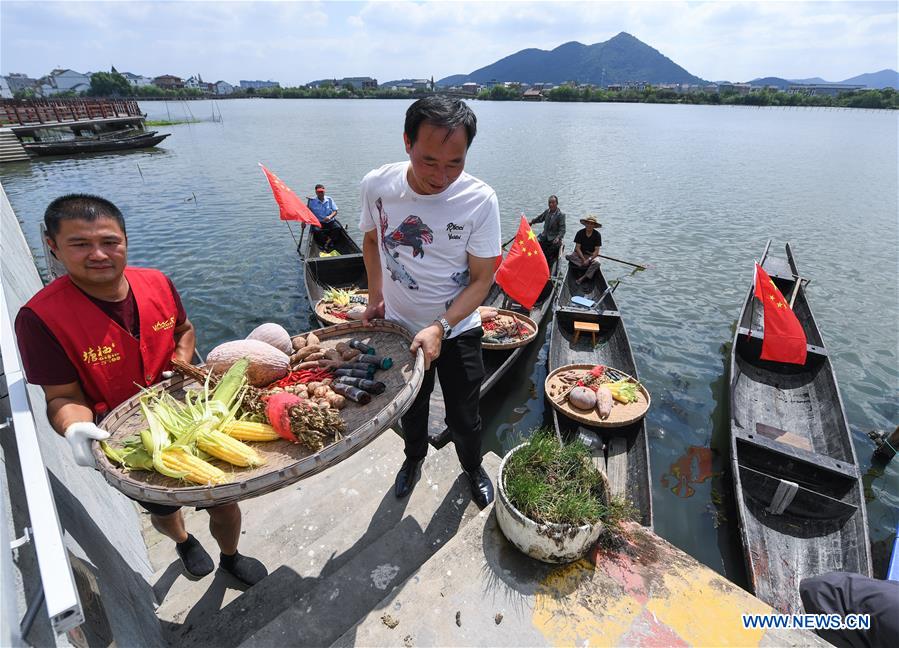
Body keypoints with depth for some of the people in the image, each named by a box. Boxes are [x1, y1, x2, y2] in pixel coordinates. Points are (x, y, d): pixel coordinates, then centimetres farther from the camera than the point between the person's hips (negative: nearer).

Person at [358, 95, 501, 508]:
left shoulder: (480, 200, -23)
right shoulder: (377, 185, -16)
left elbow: (481, 279, -17)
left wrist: (439, 328, -28)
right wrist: (375, 296, -5)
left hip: (458, 331, -2)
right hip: (399, 327, 2)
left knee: (464, 419, 12)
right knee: (410, 408, 24)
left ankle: (472, 467, 46)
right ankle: (414, 457, 56)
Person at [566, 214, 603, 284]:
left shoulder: (597, 235, -7)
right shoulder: (580, 233, -6)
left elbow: (596, 251, -10)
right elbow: (577, 248, -9)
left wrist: (589, 260, -24)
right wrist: (583, 259, -21)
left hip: (592, 255, -1)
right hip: (580, 254, 1)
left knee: (596, 263, -34)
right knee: (568, 256, -28)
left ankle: (583, 277, -31)